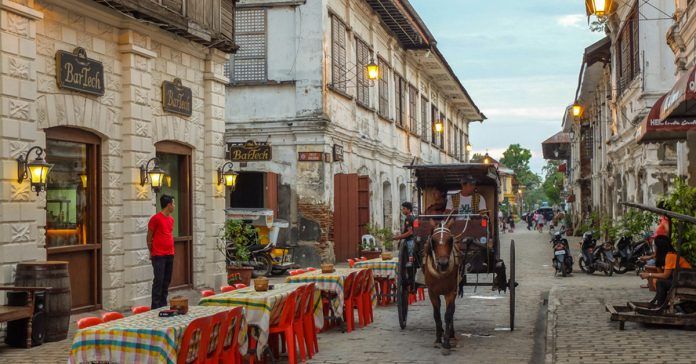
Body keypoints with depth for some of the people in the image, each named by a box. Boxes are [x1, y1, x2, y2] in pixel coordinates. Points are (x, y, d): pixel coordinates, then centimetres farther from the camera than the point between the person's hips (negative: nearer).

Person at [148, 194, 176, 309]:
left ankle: (163, 304, 15)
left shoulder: (171, 219, 13)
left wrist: (172, 250, 12)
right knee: (158, 281, -8)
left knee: (167, 281, 9)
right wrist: (151, 252, 1)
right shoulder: (156, 218, -9)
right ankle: (155, 307, -6)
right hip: (159, 256, -7)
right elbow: (149, 237, -3)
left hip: (170, 255, 7)